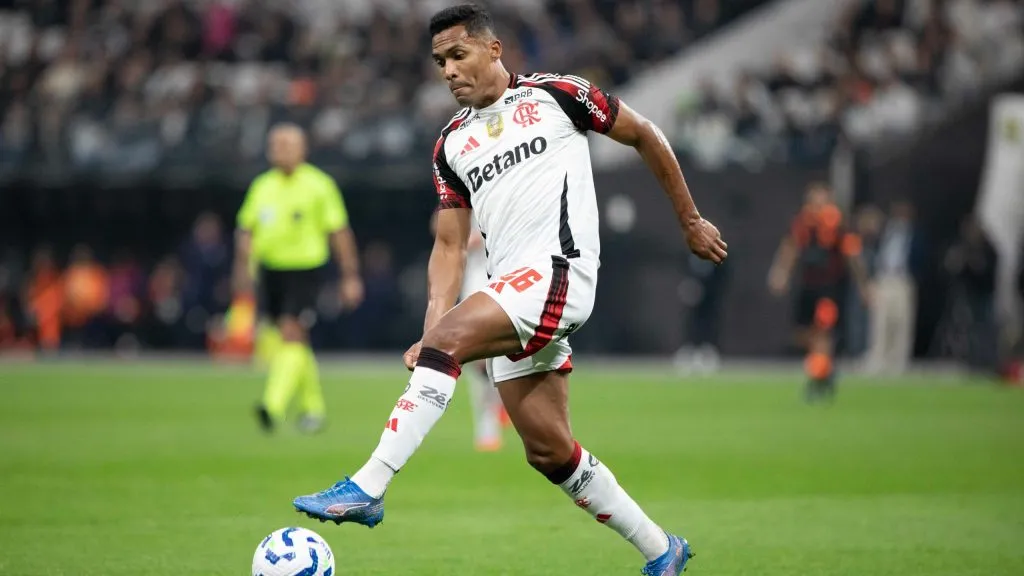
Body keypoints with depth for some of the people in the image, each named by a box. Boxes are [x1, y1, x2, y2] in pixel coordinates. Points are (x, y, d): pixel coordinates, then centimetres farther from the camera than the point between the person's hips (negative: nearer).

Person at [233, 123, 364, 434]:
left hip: (305, 271, -5)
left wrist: (351, 277, -3)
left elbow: (340, 232, -1)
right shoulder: (262, 186, 10)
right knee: (295, 342, 11)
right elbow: (247, 230, 15)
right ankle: (313, 406, 24)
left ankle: (275, 405, -27)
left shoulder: (319, 185, -3)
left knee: (292, 334, -17)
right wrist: (243, 268, 4)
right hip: (271, 269, 5)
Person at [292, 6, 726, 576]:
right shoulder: (452, 144, 19)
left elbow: (645, 136, 14)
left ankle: (367, 489, -31)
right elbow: (450, 246, 15)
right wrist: (433, 330, 1)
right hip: (512, 301, 7)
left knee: (446, 340, -27)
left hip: (558, 270, -7)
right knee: (549, 450, 5)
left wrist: (690, 220, 16)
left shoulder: (555, 95, 5)